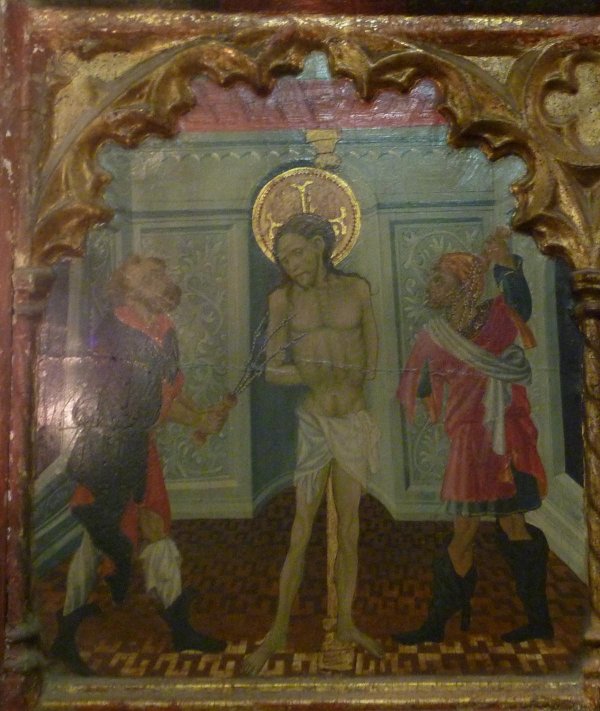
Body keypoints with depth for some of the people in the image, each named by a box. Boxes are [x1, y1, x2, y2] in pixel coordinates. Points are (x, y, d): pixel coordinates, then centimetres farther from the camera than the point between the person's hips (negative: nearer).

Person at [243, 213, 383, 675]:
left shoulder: (357, 289, 1)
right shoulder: (282, 298, -2)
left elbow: (371, 360, 2)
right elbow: (273, 372, -6)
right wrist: (319, 375, -17)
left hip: (354, 424, 2)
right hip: (310, 424, -2)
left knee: (349, 533, 12)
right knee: (300, 535, 3)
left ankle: (346, 624, 30)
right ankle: (279, 631, 22)